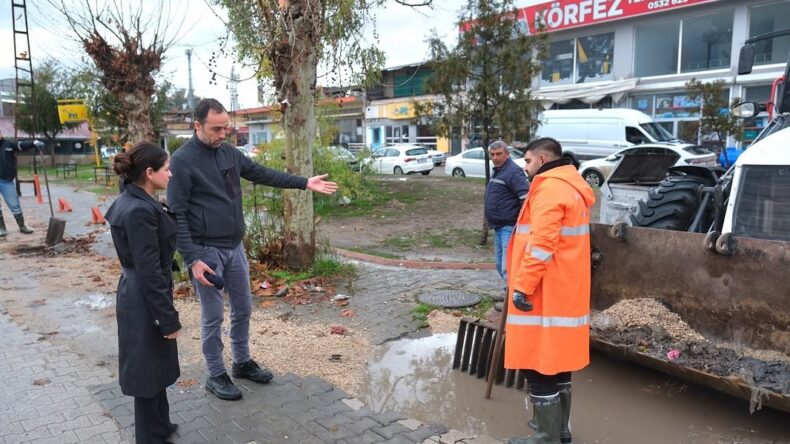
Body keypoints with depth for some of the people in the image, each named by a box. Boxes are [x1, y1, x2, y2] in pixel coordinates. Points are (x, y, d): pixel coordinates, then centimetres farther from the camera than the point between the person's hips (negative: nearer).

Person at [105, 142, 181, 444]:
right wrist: (168, 318, -20)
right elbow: (149, 272, -24)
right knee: (148, 372, 7)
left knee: (154, 368, 24)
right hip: (144, 302, -10)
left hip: (137, 296, 10)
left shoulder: (132, 202, 7)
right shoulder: (140, 211, -24)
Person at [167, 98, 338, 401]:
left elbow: (262, 174, 14)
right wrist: (192, 259, -20)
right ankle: (216, 376, 21)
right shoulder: (182, 160, -14)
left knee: (243, 309, 16)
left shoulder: (229, 152, 6)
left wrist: (304, 183, 8)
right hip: (206, 251, -7)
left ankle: (242, 362, 34)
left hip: (235, 247, 7)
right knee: (213, 316, 5)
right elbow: (177, 214, -15)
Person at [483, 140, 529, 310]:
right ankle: (508, 291, 33)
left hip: (509, 227, -10)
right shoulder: (497, 172, 16)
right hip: (499, 226, 10)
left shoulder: (513, 172, -16)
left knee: (508, 265, -9)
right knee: (500, 263, 19)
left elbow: (525, 197, -24)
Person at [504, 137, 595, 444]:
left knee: (539, 369, -2)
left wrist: (522, 286, -21)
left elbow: (541, 244, -24)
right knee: (556, 365, 18)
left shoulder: (550, 188, -15)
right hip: (563, 293, 10)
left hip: (546, 296, -10)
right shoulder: (570, 186, 17)